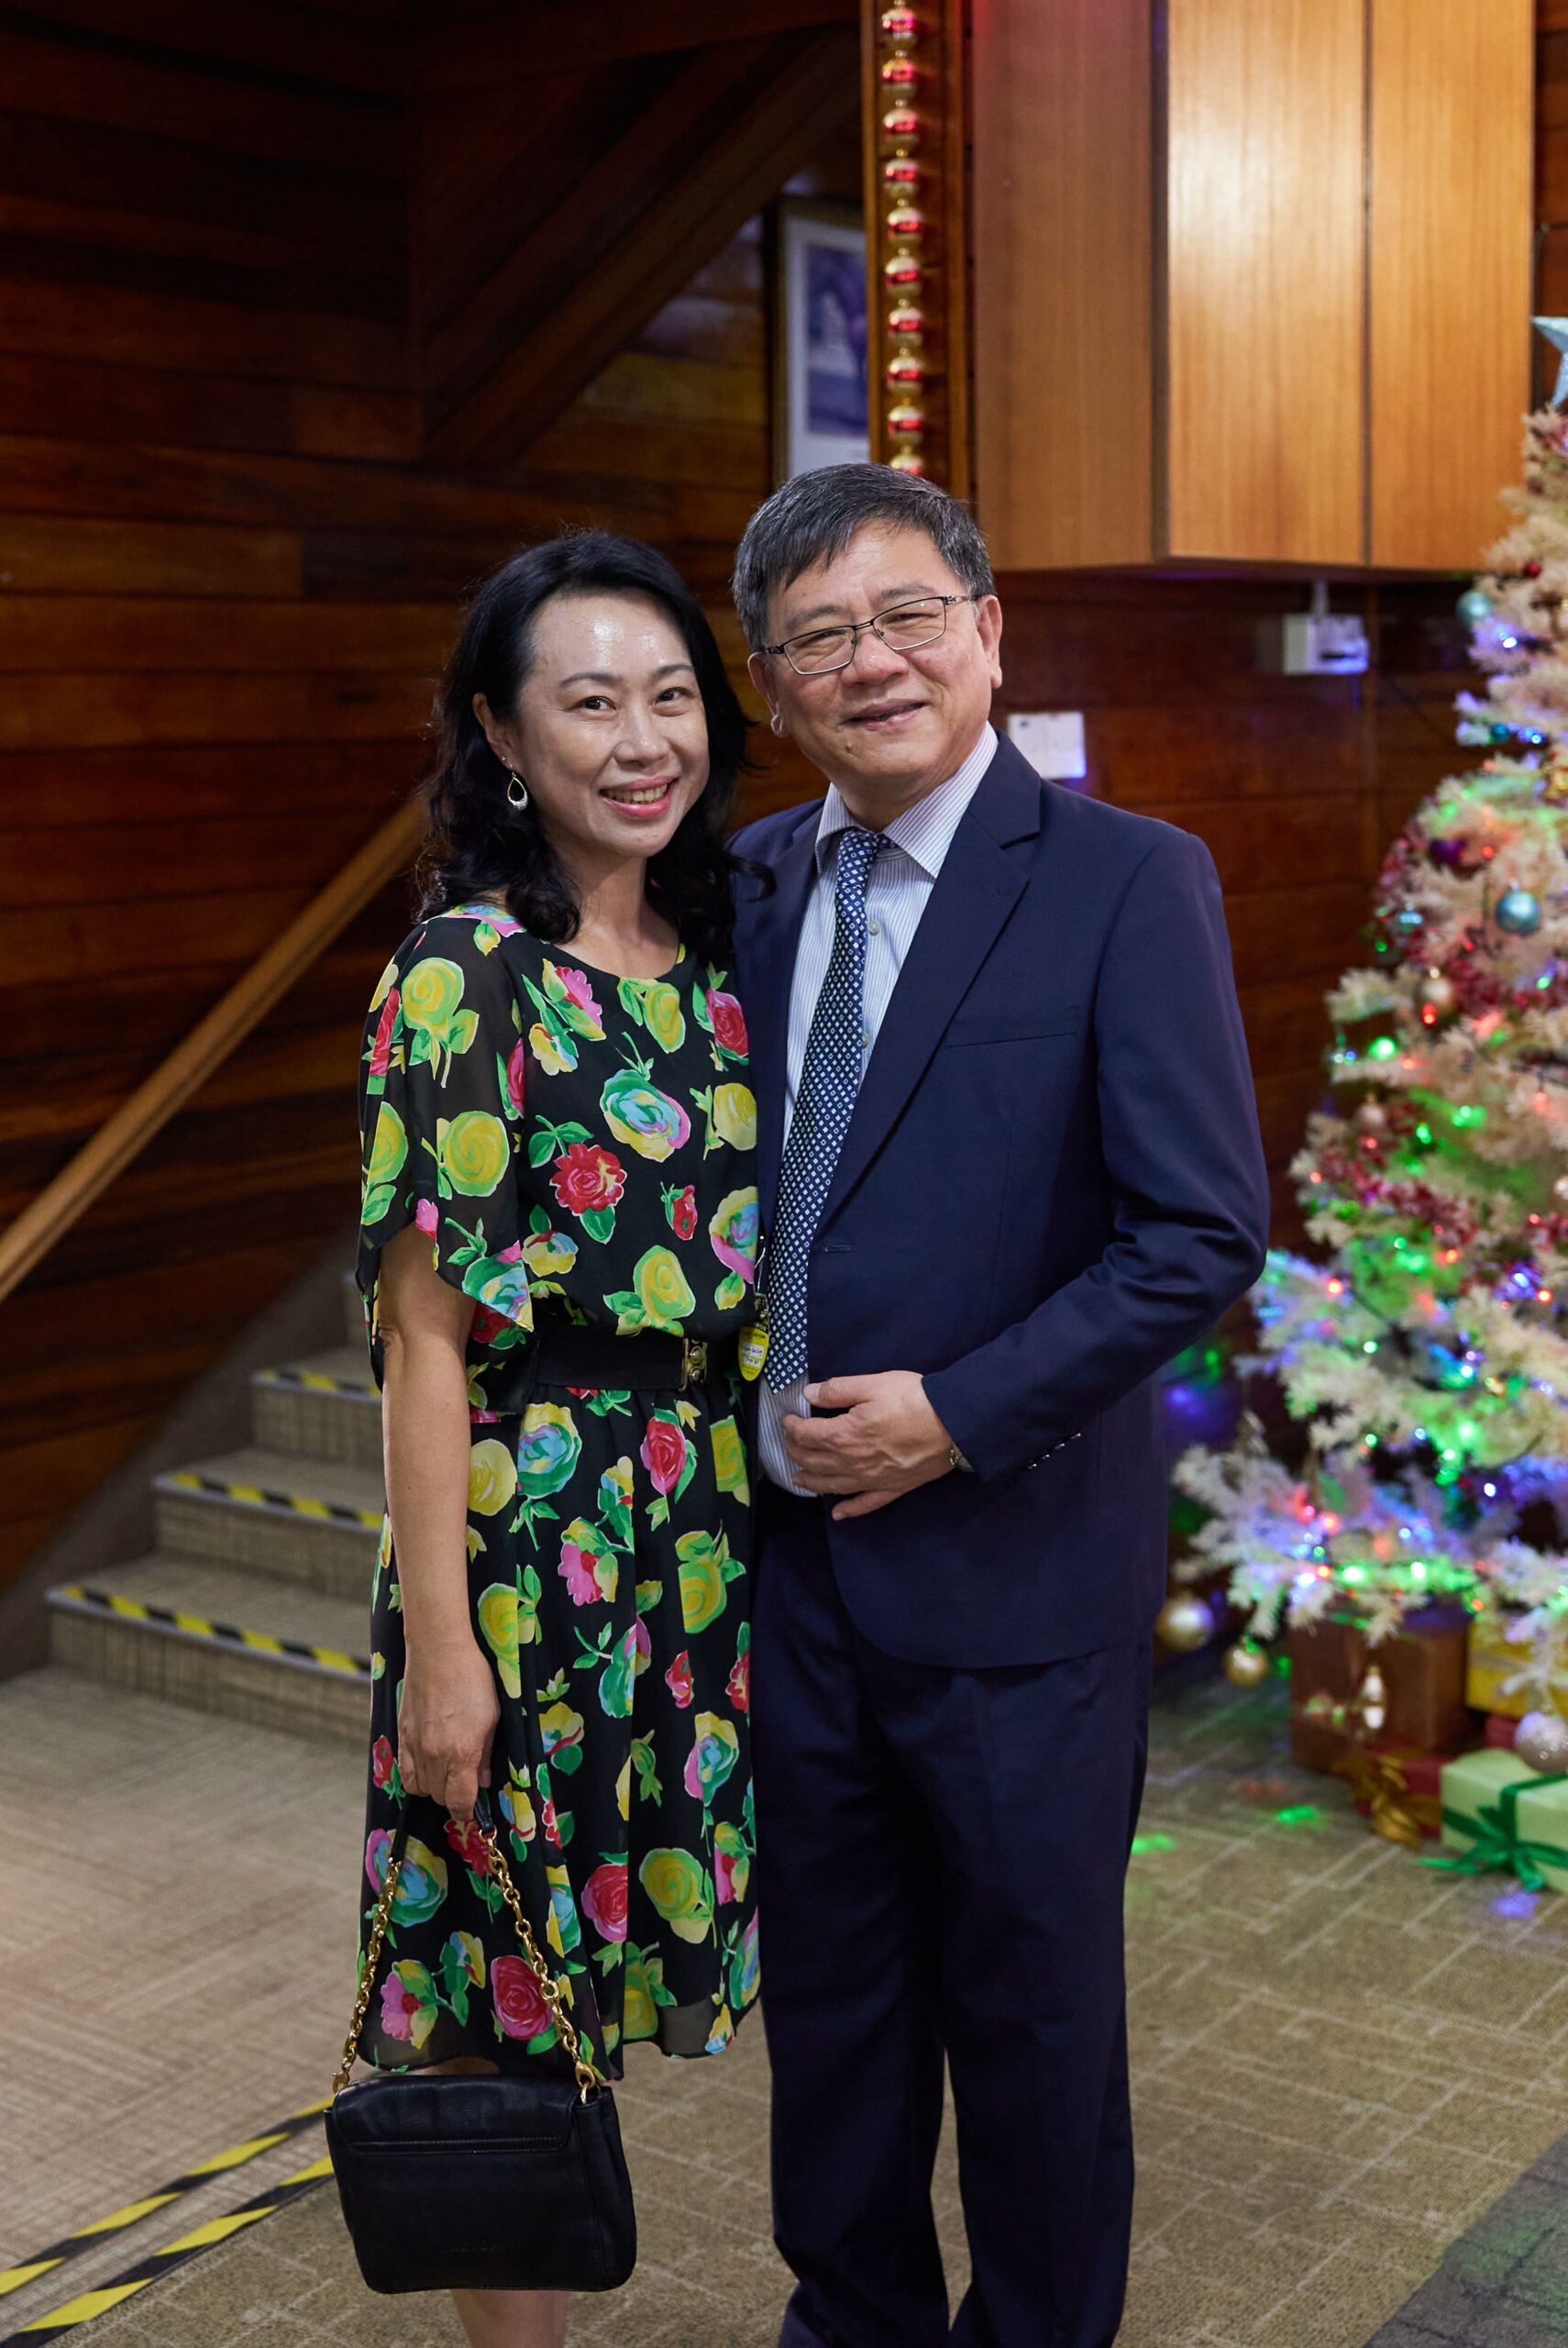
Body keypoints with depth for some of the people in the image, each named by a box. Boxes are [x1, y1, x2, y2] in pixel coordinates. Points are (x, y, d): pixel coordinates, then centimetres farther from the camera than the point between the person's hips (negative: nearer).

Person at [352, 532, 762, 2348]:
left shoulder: (712, 956, 7)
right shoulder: (470, 971, -13)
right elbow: (425, 1337, -15)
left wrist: (762, 1520, 9)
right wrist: (436, 1650, -16)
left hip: (706, 1535, 7)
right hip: (534, 1534, -6)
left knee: (609, 1955, 19)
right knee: (512, 1995, 7)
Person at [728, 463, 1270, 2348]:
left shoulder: (1128, 881, -11)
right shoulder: (746, 884, 5)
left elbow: (1203, 1231, -15)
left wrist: (957, 1414, -17)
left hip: (1009, 1559, -5)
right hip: (787, 1550, 5)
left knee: (1029, 2004, 13)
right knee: (826, 1983, 20)